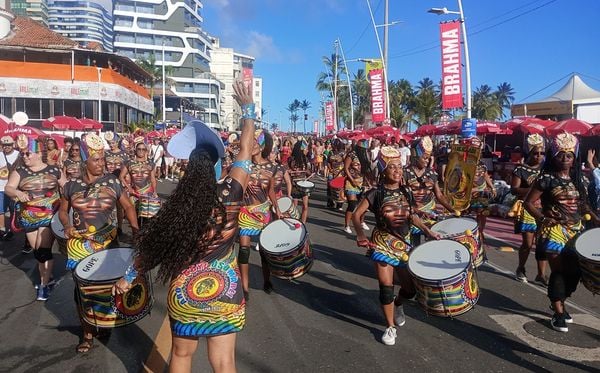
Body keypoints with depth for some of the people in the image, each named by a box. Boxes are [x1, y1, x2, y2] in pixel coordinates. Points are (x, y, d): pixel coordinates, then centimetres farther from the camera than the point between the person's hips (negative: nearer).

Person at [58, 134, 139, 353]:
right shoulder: (72, 185, 0)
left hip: (108, 244, -1)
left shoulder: (112, 182, -4)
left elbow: (128, 206, 3)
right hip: (79, 246, 1)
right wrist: (67, 226, -7)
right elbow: (63, 211, 14)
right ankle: (87, 333, 22)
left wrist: (135, 228, -11)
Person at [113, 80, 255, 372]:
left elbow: (152, 249, -2)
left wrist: (128, 277, 15)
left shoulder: (174, 210, -13)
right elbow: (245, 150, -6)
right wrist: (248, 108, 3)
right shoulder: (229, 196, -15)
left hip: (184, 296, 1)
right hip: (225, 295, 0)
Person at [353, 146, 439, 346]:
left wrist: (427, 230, 3)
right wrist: (360, 234, -27)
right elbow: (356, 215, -11)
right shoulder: (375, 194, -13)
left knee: (410, 288, 9)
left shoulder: (406, 192, 1)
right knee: (386, 286, -3)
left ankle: (398, 305, 44)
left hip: (404, 243, 4)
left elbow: (412, 216, 14)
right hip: (383, 244, -4)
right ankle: (390, 327, 18)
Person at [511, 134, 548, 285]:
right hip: (527, 210, -4)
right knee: (528, 243, -1)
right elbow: (514, 190, -11)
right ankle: (520, 268, 21)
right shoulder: (521, 169, -5)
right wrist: (533, 189, -22)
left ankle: (541, 274, 13)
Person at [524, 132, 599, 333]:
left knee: (575, 270, 10)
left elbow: (583, 204, 15)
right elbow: (528, 202, -10)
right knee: (559, 271, -3)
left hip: (576, 230, 6)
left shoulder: (580, 179, 8)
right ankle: (558, 312, 10)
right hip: (554, 230, -6)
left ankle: (559, 303, 32)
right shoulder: (547, 178, -10)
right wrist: (543, 219, -21)